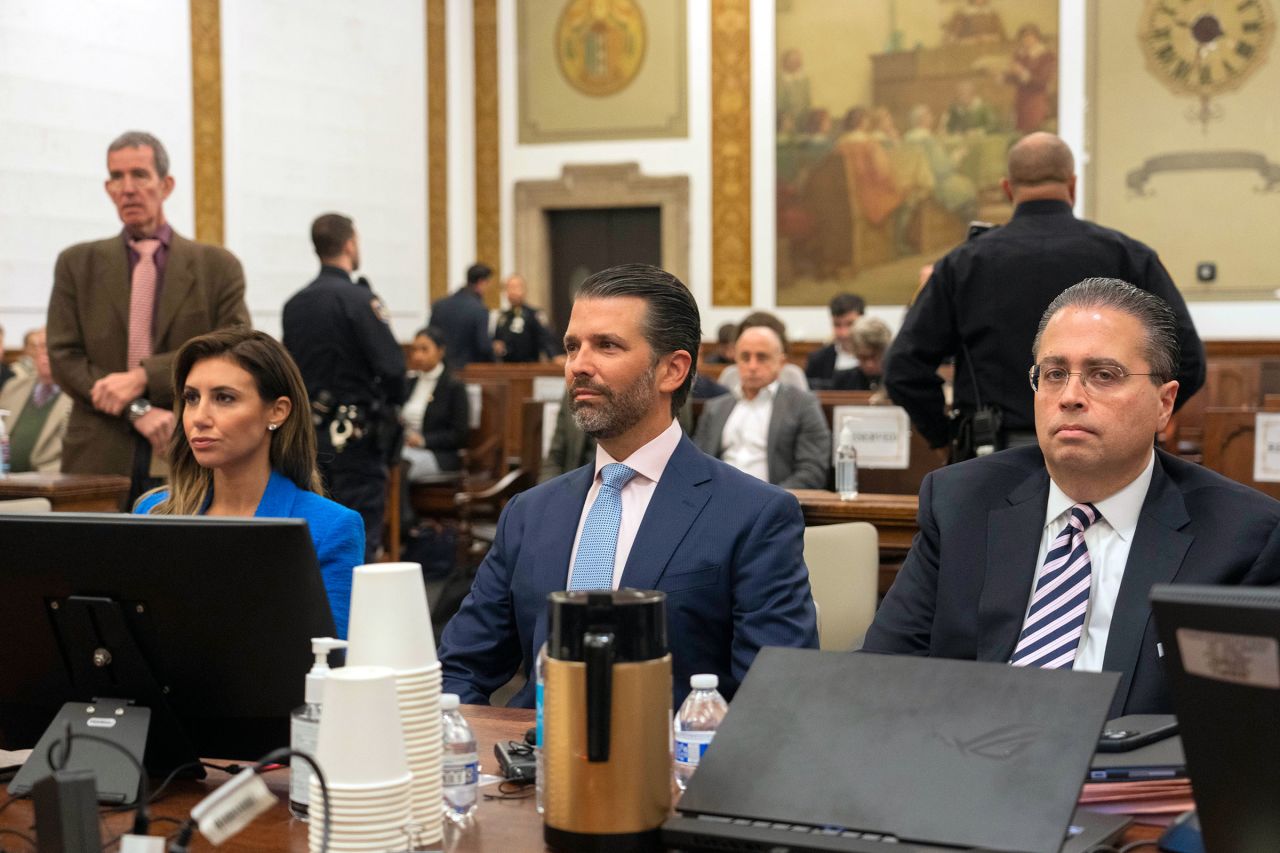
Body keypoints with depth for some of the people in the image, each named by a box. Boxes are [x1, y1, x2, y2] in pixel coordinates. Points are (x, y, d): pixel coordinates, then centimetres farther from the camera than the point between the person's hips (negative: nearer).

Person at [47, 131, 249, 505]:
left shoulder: (218, 266, 7)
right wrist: (137, 411, -11)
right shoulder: (77, 264, 11)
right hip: (100, 460, 1)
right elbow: (64, 358, 3)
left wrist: (143, 376, -12)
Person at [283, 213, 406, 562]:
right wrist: (390, 402, 2)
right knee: (359, 541, -3)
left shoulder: (294, 304, 6)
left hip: (307, 434, 6)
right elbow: (391, 366, -17)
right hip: (354, 435, -6)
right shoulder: (359, 300, -13)